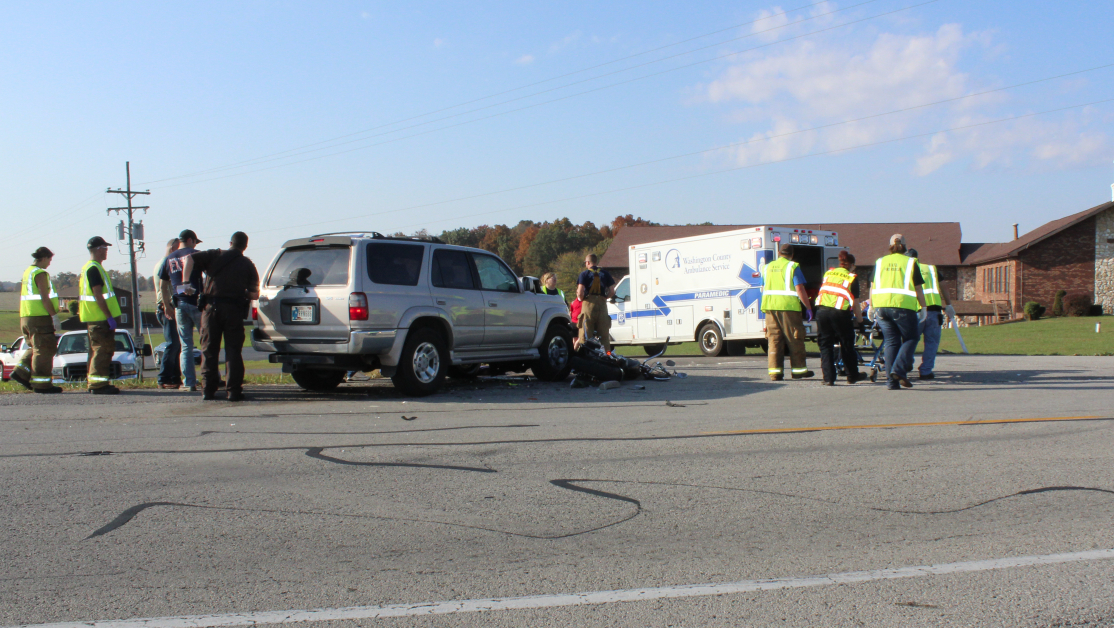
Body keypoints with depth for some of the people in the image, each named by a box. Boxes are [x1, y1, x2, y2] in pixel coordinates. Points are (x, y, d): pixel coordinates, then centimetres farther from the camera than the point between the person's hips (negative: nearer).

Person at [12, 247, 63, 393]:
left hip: (26, 317, 9)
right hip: (40, 317, -9)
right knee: (44, 350, -4)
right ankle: (41, 383, -2)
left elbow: (24, 297, 21)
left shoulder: (27, 272, 17)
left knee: (36, 348, 19)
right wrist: (54, 316, -16)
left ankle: (21, 372, 10)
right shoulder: (40, 273, -12)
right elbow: (45, 298, -18)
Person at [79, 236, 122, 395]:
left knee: (97, 349, 15)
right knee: (103, 350, -8)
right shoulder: (94, 269, -15)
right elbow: (98, 295, -21)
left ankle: (95, 383, 20)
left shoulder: (86, 268, 18)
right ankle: (98, 383, -8)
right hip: (99, 317, -11)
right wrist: (109, 317, -21)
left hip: (93, 318, 11)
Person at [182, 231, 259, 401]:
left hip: (212, 306, 0)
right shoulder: (248, 265, 11)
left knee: (209, 350, 7)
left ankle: (209, 390, 5)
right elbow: (255, 294, 7)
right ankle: (234, 391, -1)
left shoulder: (215, 255, 10)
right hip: (234, 309, 0)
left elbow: (190, 258, -3)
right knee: (233, 351, 4)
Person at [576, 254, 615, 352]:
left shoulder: (584, 274, 0)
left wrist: (580, 298, 9)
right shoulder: (605, 274, 11)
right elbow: (612, 292, 6)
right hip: (602, 305, 3)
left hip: (588, 304, -3)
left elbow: (580, 292, -11)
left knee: (586, 335, 0)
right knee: (604, 334, 9)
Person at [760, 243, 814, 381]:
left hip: (770, 306, 5)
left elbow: (763, 289, 19)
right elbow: (800, 289, -9)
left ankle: (774, 371, 1)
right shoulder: (792, 266, -3)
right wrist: (808, 307, -4)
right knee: (795, 339, 6)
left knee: (774, 339, 6)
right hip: (789, 306, -5)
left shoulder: (767, 267, 14)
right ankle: (799, 369, 12)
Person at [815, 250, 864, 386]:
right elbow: (855, 303, 4)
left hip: (821, 311, 3)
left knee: (825, 345, 10)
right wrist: (859, 319, 17)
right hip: (840, 312, -3)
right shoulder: (852, 278, 6)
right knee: (847, 345, 14)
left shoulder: (828, 273, 18)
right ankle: (852, 376, 26)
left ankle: (828, 378, 4)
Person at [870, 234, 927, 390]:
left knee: (891, 342, 8)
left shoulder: (880, 262, 14)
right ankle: (899, 370, -9)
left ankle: (892, 381, 3)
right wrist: (923, 308, 8)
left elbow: (873, 286, 14)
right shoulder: (910, 262, 4)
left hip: (881, 306, 4)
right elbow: (918, 289, 3)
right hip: (903, 306, -4)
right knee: (910, 339, 10)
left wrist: (872, 307, 19)